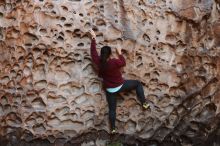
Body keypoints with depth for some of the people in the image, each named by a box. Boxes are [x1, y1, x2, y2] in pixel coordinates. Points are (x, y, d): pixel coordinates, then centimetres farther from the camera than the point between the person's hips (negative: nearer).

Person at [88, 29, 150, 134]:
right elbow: (123, 63, -4)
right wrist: (120, 53, 8)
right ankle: (144, 103, 15)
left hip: (109, 90, 4)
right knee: (138, 83, 17)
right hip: (120, 86, -4)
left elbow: (93, 51, -2)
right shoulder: (114, 62, -26)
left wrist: (93, 38, 5)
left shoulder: (98, 62, -16)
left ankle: (113, 129, 25)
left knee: (112, 109, 16)